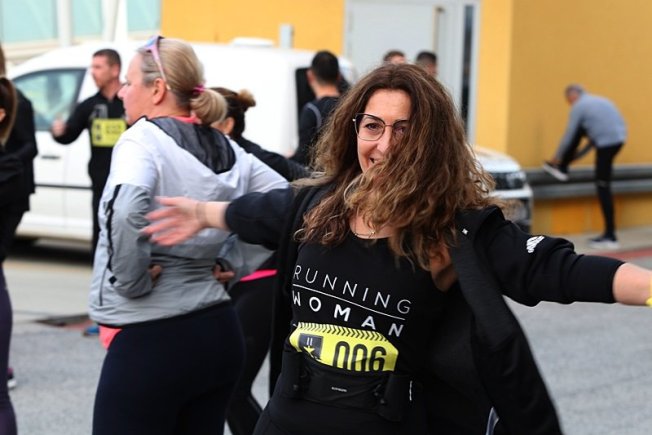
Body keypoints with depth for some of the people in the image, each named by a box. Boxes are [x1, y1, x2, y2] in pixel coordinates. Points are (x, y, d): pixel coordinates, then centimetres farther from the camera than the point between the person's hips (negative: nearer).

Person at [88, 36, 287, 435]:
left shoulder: (143, 138, -10)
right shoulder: (227, 149, 10)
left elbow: (125, 208, -29)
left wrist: (132, 279, -15)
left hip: (149, 341, -7)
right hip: (217, 331, 7)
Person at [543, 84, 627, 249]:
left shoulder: (578, 106, -1)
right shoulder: (598, 101, 24)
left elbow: (568, 136, 1)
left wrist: (556, 157, 15)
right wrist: (579, 154, 35)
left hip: (606, 143, -9)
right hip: (619, 138, 9)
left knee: (603, 187, -3)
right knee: (578, 130, 23)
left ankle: (610, 237, -3)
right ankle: (562, 168, 33)